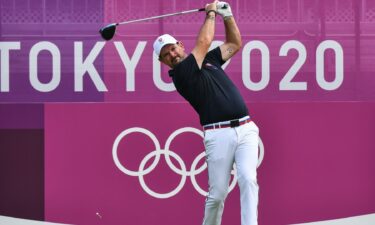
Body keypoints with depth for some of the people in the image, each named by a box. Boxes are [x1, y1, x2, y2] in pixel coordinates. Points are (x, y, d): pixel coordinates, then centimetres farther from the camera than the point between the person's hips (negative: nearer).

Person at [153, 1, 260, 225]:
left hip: (246, 129, 5)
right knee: (217, 194, -3)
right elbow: (204, 41, -6)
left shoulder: (207, 60, 20)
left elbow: (234, 44, 28)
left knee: (248, 180, -14)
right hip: (219, 135, -5)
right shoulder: (180, 73, -3)